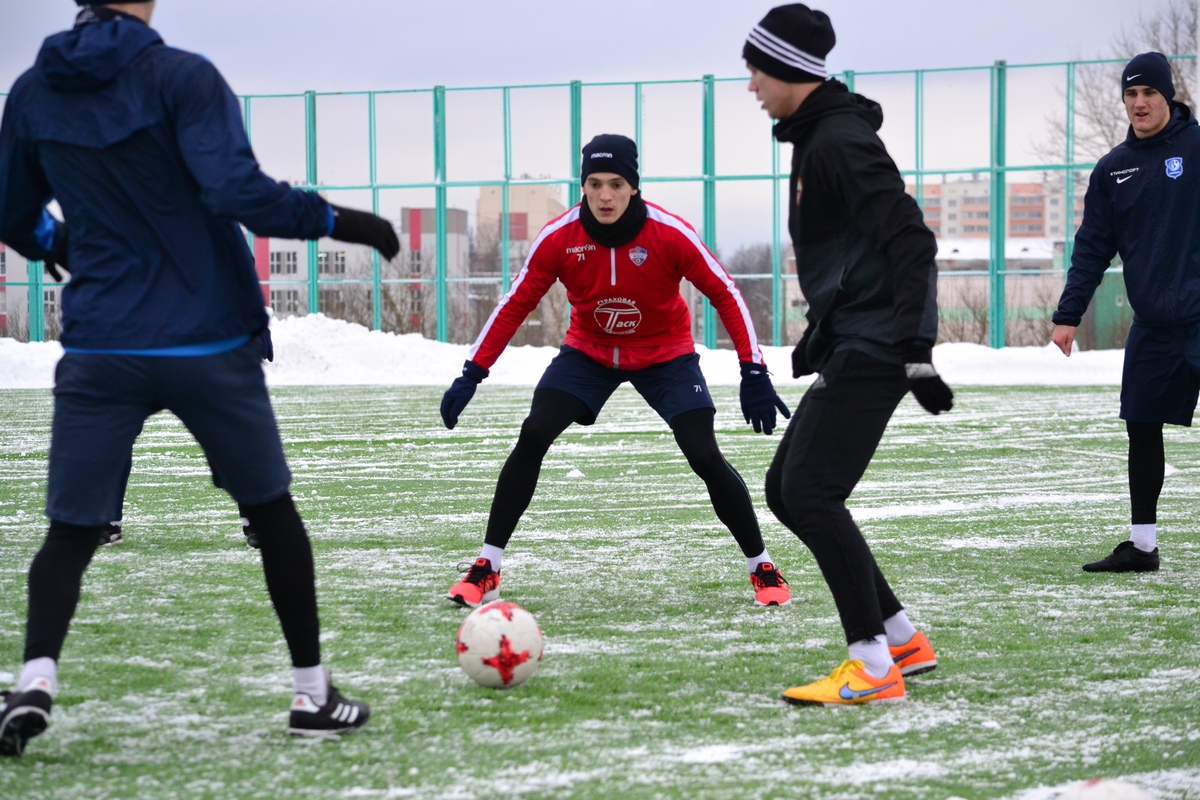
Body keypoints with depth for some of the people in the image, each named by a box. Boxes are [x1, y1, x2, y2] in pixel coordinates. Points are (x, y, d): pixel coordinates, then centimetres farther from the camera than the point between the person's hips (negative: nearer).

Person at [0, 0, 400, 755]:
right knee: (271, 508, 16)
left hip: (100, 352, 2)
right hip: (210, 345, -2)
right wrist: (335, 220, -10)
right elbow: (236, 190, -22)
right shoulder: (181, 77, -10)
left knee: (73, 530, 5)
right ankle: (312, 691, 20)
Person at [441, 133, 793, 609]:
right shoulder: (558, 238, -20)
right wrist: (472, 373, -13)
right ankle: (487, 568, -7)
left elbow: (725, 295, -16)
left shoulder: (670, 234, -25)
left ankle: (762, 568, 5)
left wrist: (754, 374, -21)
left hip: (666, 355, -1)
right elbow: (515, 304, -10)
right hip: (588, 352, 2)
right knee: (531, 438, -17)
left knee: (705, 457, -15)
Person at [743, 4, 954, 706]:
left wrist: (915, 348, -27)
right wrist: (822, 333, 29)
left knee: (811, 493, -15)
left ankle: (874, 669, -11)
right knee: (786, 490, 11)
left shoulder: (842, 140, -15)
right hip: (850, 346, 11)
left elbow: (910, 239, -23)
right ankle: (904, 640, 16)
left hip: (873, 350, -11)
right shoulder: (816, 137, 17)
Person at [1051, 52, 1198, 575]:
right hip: (1151, 326, 5)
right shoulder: (1113, 169, 10)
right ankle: (1142, 545, 20)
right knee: (1142, 430, 9)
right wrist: (1068, 315, 6)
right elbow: (1092, 248, 12)